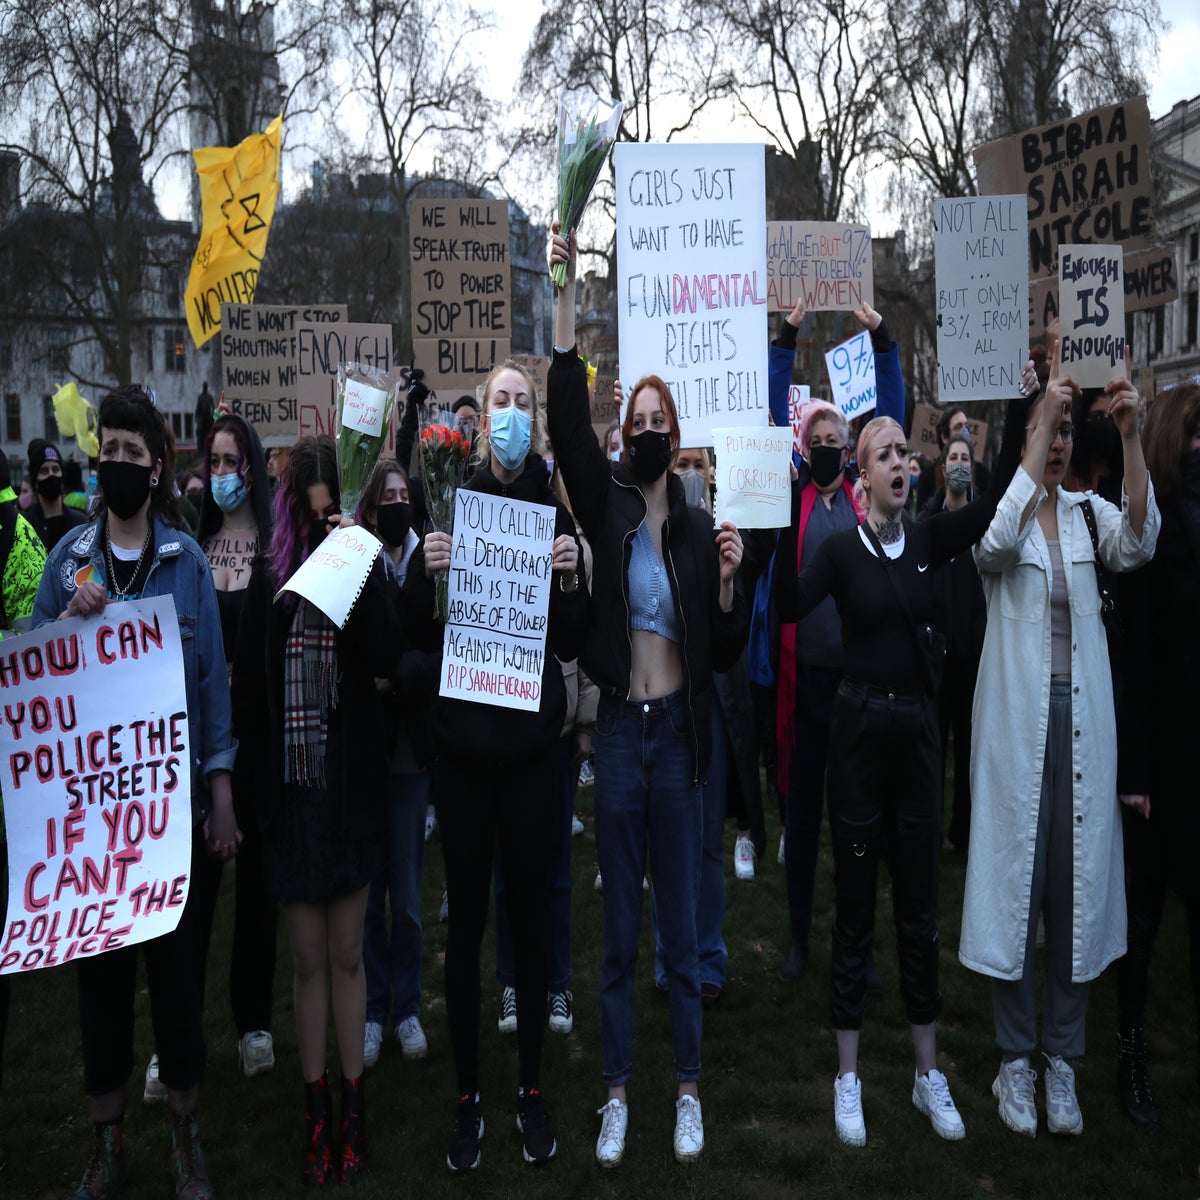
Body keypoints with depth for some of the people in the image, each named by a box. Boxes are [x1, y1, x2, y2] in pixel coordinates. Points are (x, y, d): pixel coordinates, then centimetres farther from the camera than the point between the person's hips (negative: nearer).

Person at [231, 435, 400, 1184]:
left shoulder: (364, 564, 0)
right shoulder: (271, 574, 3)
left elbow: (387, 655, -15)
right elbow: (249, 676, 4)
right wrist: (257, 757, -3)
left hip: (351, 785, -1)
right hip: (290, 787, 1)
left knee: (346, 953, 10)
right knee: (308, 958, 11)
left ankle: (353, 1101, 26)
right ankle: (317, 1108, 25)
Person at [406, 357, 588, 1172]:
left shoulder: (554, 511, 0)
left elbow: (572, 643, 1)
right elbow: (422, 638, 0)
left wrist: (572, 578, -16)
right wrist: (425, 573, -17)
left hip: (531, 741, 0)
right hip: (462, 740, 0)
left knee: (530, 911, 11)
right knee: (466, 915, 8)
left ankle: (532, 1088, 27)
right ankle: (469, 1095, 25)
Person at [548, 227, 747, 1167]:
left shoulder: (702, 530, 1)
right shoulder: (609, 506, 1)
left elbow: (728, 655, 3)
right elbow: (569, 415, -13)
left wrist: (729, 583, -14)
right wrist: (568, 286, -17)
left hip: (680, 735, 0)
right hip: (618, 728, 0)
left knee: (682, 929, 11)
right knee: (620, 932, 11)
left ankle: (689, 1089, 29)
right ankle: (618, 1091, 27)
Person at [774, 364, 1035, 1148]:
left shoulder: (929, 540, 5)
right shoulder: (840, 548, -4)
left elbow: (998, 498, -7)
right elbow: (790, 607, -21)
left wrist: (1020, 408, -12)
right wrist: (791, 502, -26)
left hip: (919, 729, 3)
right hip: (859, 729, -3)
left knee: (920, 908, 12)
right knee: (856, 908, 7)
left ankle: (929, 1074, 27)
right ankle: (849, 1078, 21)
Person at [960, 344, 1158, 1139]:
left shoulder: (1090, 514, 7)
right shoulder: (1004, 510, -2)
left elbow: (1138, 545, -14)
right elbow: (998, 543, -26)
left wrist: (1131, 437, -22)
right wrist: (1042, 417, -24)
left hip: (1083, 716, 3)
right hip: (1018, 716, -3)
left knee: (1079, 881, 8)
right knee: (1017, 876, 4)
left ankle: (1062, 1060, 23)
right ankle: (1016, 1060, 19)